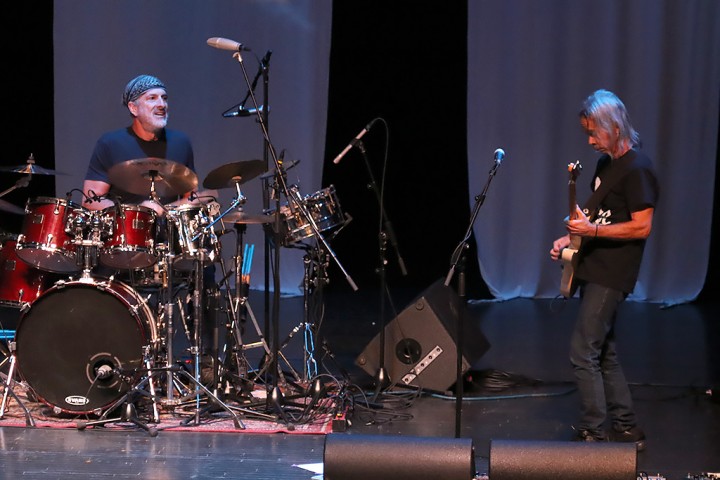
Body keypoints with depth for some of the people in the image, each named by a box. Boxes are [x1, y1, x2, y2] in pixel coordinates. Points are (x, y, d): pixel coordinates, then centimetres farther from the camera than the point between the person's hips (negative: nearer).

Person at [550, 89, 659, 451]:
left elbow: (642, 227, -19)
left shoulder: (637, 169, -15)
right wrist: (572, 236, 8)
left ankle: (593, 434, -4)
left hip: (612, 277, -10)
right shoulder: (605, 163, 13)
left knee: (583, 353, -10)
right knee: (604, 353, 13)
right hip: (594, 271, 10)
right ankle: (627, 430, 21)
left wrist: (592, 231, -22)